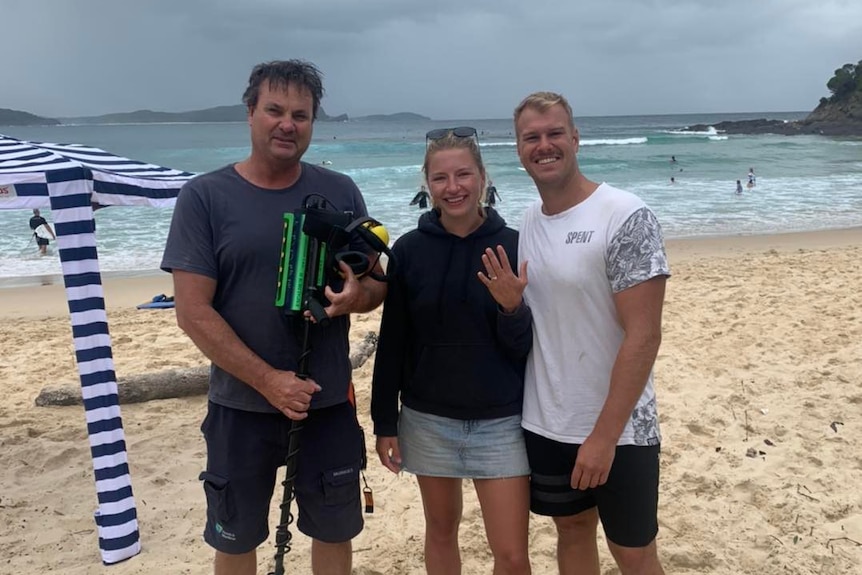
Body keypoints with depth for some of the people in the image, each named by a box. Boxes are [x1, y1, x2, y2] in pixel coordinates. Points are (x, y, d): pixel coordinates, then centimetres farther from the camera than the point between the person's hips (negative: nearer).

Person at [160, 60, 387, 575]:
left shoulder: (341, 193, 0)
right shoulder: (204, 197, -8)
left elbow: (378, 282, 6)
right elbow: (193, 310, -12)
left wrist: (356, 296, -19)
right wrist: (268, 381, -19)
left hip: (329, 401, 2)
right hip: (241, 405, -1)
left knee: (334, 531, 17)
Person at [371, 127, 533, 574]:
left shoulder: (512, 246, -7)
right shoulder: (409, 249, -4)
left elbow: (523, 349, -4)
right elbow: (392, 342, 1)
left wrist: (512, 306, -24)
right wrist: (384, 421, 1)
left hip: (500, 422, -1)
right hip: (427, 419, 1)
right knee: (441, 530, 18)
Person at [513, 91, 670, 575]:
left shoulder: (626, 218, -16)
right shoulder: (527, 222, 4)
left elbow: (644, 336, -19)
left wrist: (604, 434, -20)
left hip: (618, 429, -5)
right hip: (545, 423, 5)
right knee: (572, 529, 20)